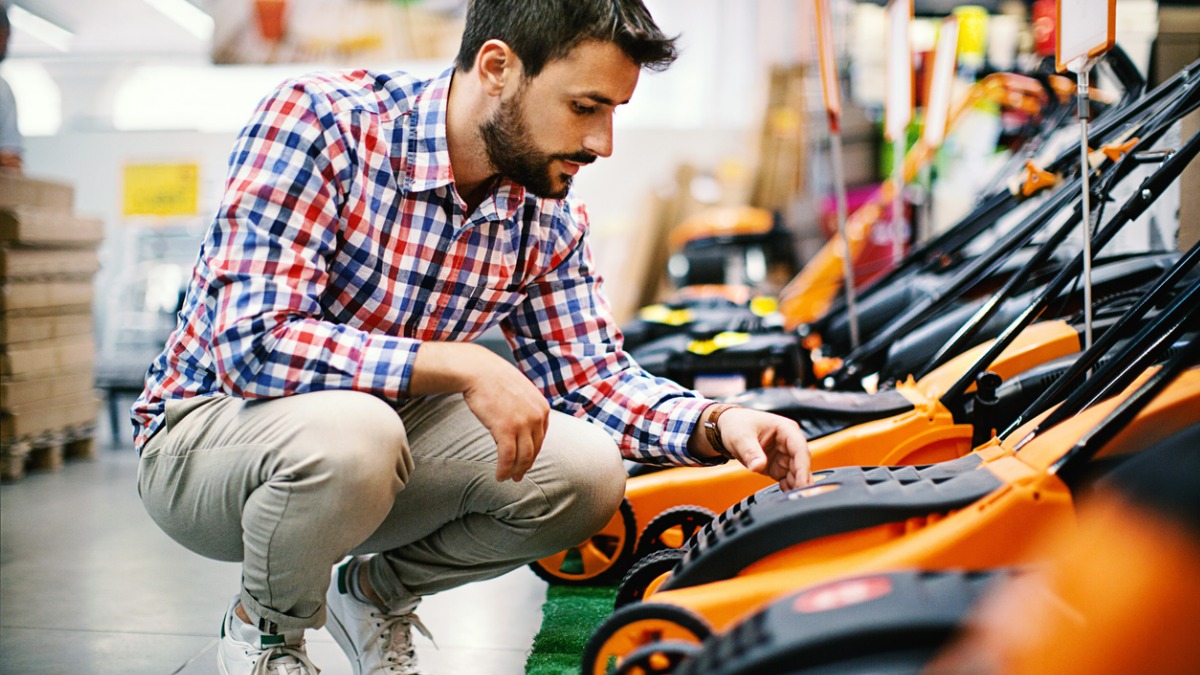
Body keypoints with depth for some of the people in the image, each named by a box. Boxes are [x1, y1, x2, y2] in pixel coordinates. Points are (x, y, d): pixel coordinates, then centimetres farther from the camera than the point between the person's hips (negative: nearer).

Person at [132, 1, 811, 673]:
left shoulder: (548, 218, -5)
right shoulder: (317, 120, -24)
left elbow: (592, 374, 1)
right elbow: (252, 343, -33)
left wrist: (718, 423, -18)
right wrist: (464, 367, -34)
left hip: (374, 439, 6)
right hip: (208, 429, -5)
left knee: (586, 469, -15)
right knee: (350, 430, -38)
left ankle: (376, 592, 12)